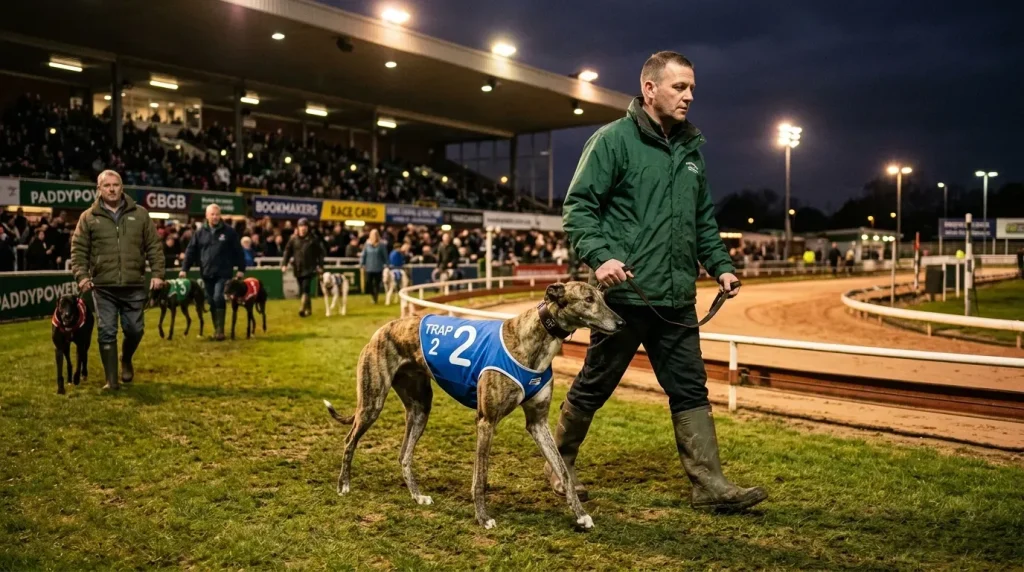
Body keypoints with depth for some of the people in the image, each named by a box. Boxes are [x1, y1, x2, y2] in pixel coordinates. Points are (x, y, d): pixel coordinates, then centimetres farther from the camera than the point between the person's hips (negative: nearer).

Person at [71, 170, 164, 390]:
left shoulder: (140, 214, 6)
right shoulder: (88, 217, 4)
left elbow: (154, 246, 6)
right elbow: (78, 250, 3)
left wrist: (157, 273, -3)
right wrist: (81, 275, -10)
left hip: (134, 285, 1)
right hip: (103, 287, -1)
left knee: (134, 330, 8)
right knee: (106, 333, 0)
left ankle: (126, 360, 38)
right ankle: (111, 380, 9)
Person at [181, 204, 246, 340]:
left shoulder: (229, 231, 0)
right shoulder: (200, 232, 6)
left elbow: (238, 251, 2)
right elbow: (191, 251, 6)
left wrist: (241, 269, -1)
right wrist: (184, 269, -1)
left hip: (223, 273, -3)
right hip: (207, 274, 3)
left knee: (218, 298, -16)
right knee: (211, 302, 9)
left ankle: (220, 330, -10)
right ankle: (216, 329, 20)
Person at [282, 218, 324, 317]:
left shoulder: (313, 239, -3)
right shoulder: (293, 239, 3)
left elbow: (320, 252, 0)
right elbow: (287, 251, 2)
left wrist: (320, 265, -4)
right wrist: (284, 264, -8)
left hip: (309, 268, -4)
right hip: (298, 268, 4)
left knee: (305, 289, -16)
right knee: (301, 290, 10)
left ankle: (303, 309, -21)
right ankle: (308, 309, 25)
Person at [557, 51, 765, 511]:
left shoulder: (691, 148, 15)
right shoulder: (614, 139, -7)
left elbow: (704, 219, 22)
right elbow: (577, 206, -11)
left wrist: (720, 265, 11)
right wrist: (600, 256, -24)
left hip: (677, 299, 6)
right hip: (625, 293, -6)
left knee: (691, 390, 7)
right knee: (593, 387, 8)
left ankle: (709, 485, 13)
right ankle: (560, 464, 27)